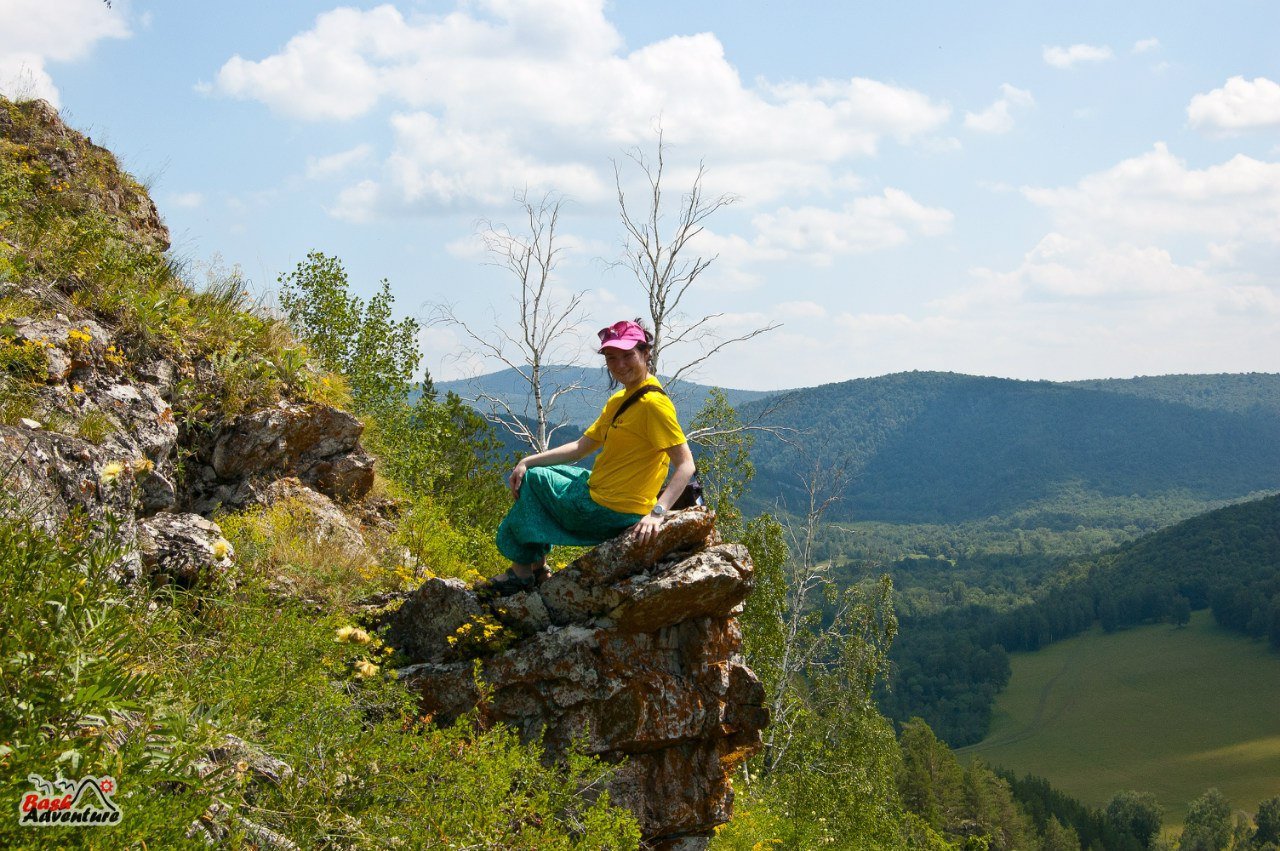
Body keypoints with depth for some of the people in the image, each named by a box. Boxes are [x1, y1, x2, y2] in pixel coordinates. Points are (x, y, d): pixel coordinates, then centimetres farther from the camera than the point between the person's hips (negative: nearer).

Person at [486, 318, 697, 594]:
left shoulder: (654, 403, -20)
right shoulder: (619, 401, 11)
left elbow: (686, 465, -25)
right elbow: (580, 447, 13)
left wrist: (657, 512, -35)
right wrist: (527, 462, 4)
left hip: (609, 514, -10)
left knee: (534, 478, 6)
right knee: (531, 472, 25)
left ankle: (523, 569, 18)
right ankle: (536, 567, 23)